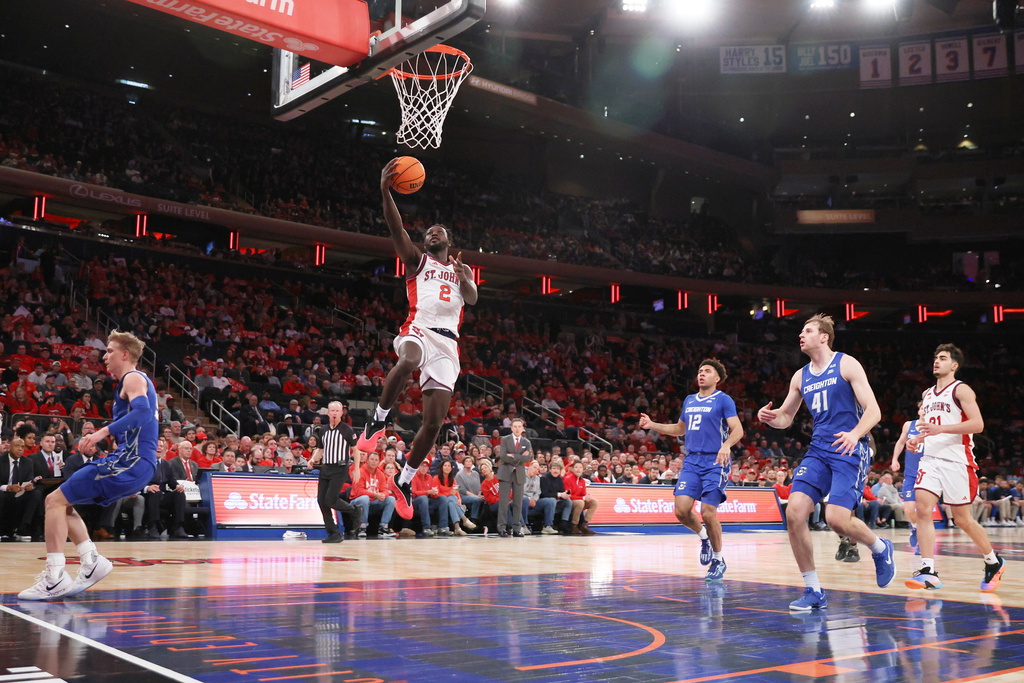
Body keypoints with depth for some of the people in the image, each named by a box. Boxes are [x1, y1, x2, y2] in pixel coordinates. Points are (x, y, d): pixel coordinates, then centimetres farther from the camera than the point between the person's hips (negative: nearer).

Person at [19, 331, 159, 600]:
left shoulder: (133, 378, -6)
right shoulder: (140, 380, 23)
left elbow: (142, 411, -25)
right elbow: (151, 414, 31)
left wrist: (104, 431, -31)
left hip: (131, 462, -10)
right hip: (136, 461, 10)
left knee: (56, 500, -11)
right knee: (61, 502, 16)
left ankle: (55, 578, -13)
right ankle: (92, 562, 10)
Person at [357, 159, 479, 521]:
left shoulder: (462, 269, 25)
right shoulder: (417, 260, 17)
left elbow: (472, 298, 3)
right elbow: (396, 229, -1)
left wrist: (464, 280, -20)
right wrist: (385, 191, -18)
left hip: (448, 341, 3)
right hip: (419, 329, -3)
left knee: (435, 420, -4)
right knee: (409, 360, -42)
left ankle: (404, 480, 13)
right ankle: (378, 420, -22)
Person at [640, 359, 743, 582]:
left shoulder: (723, 400, -3)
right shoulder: (689, 400, 16)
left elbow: (738, 429, -13)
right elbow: (680, 429, 28)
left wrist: (726, 445, -33)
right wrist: (652, 425, 17)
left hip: (715, 463, -5)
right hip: (692, 461, 5)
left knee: (708, 513, -11)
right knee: (681, 510, -8)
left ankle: (719, 561, 11)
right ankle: (704, 537, 23)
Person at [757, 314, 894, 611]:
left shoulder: (846, 365, -3)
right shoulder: (801, 376, 14)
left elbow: (873, 411, -9)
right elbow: (785, 417, 24)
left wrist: (855, 433, -30)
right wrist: (769, 416, 0)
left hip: (849, 450, -6)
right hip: (818, 451, 6)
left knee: (837, 518, -20)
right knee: (794, 512, -12)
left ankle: (880, 549, 15)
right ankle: (814, 591, -2)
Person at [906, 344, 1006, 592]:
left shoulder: (961, 390, -4)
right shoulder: (927, 394, 18)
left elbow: (977, 424, -16)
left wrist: (939, 429, -24)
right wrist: (918, 439, 8)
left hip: (956, 462, -6)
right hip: (930, 459, 6)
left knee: (963, 520, 3)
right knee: (923, 510, -13)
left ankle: (994, 562, 27)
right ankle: (928, 571, -14)